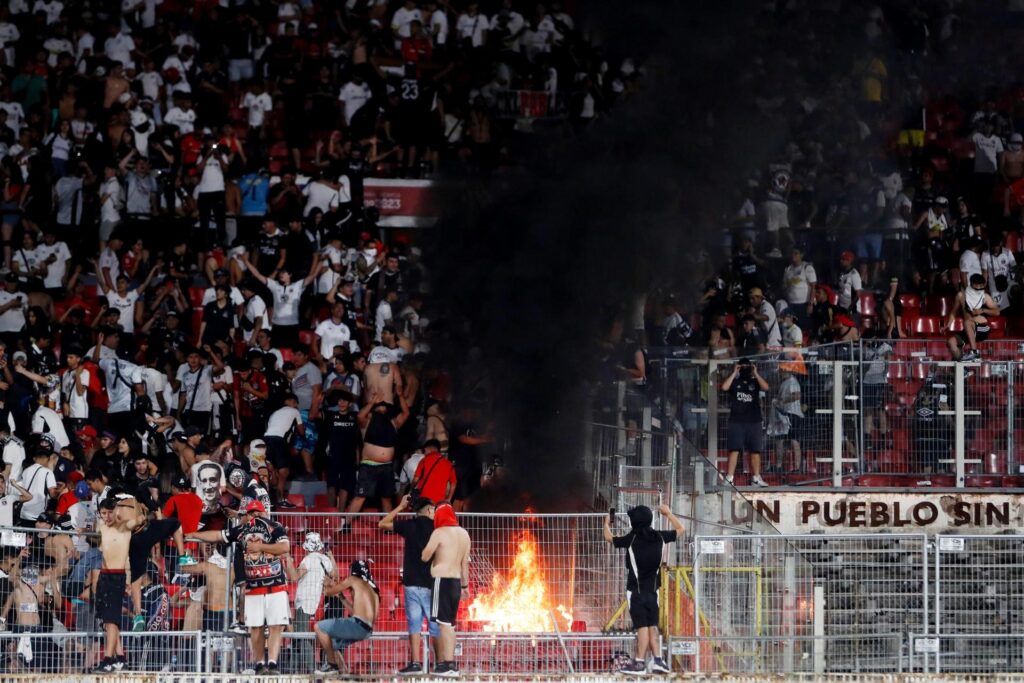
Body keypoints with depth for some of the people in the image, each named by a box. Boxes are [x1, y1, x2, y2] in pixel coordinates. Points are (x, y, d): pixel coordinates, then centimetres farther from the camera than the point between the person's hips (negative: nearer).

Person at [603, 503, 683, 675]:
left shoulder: (632, 539, -11)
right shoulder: (659, 537, 0)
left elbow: (609, 538, 5)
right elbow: (679, 529, 18)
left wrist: (607, 524, 26)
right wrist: (668, 513, 33)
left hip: (636, 590, -4)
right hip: (653, 590, 4)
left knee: (642, 626, -7)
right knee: (652, 626, 9)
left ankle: (639, 663, -8)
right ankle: (657, 660, 3)